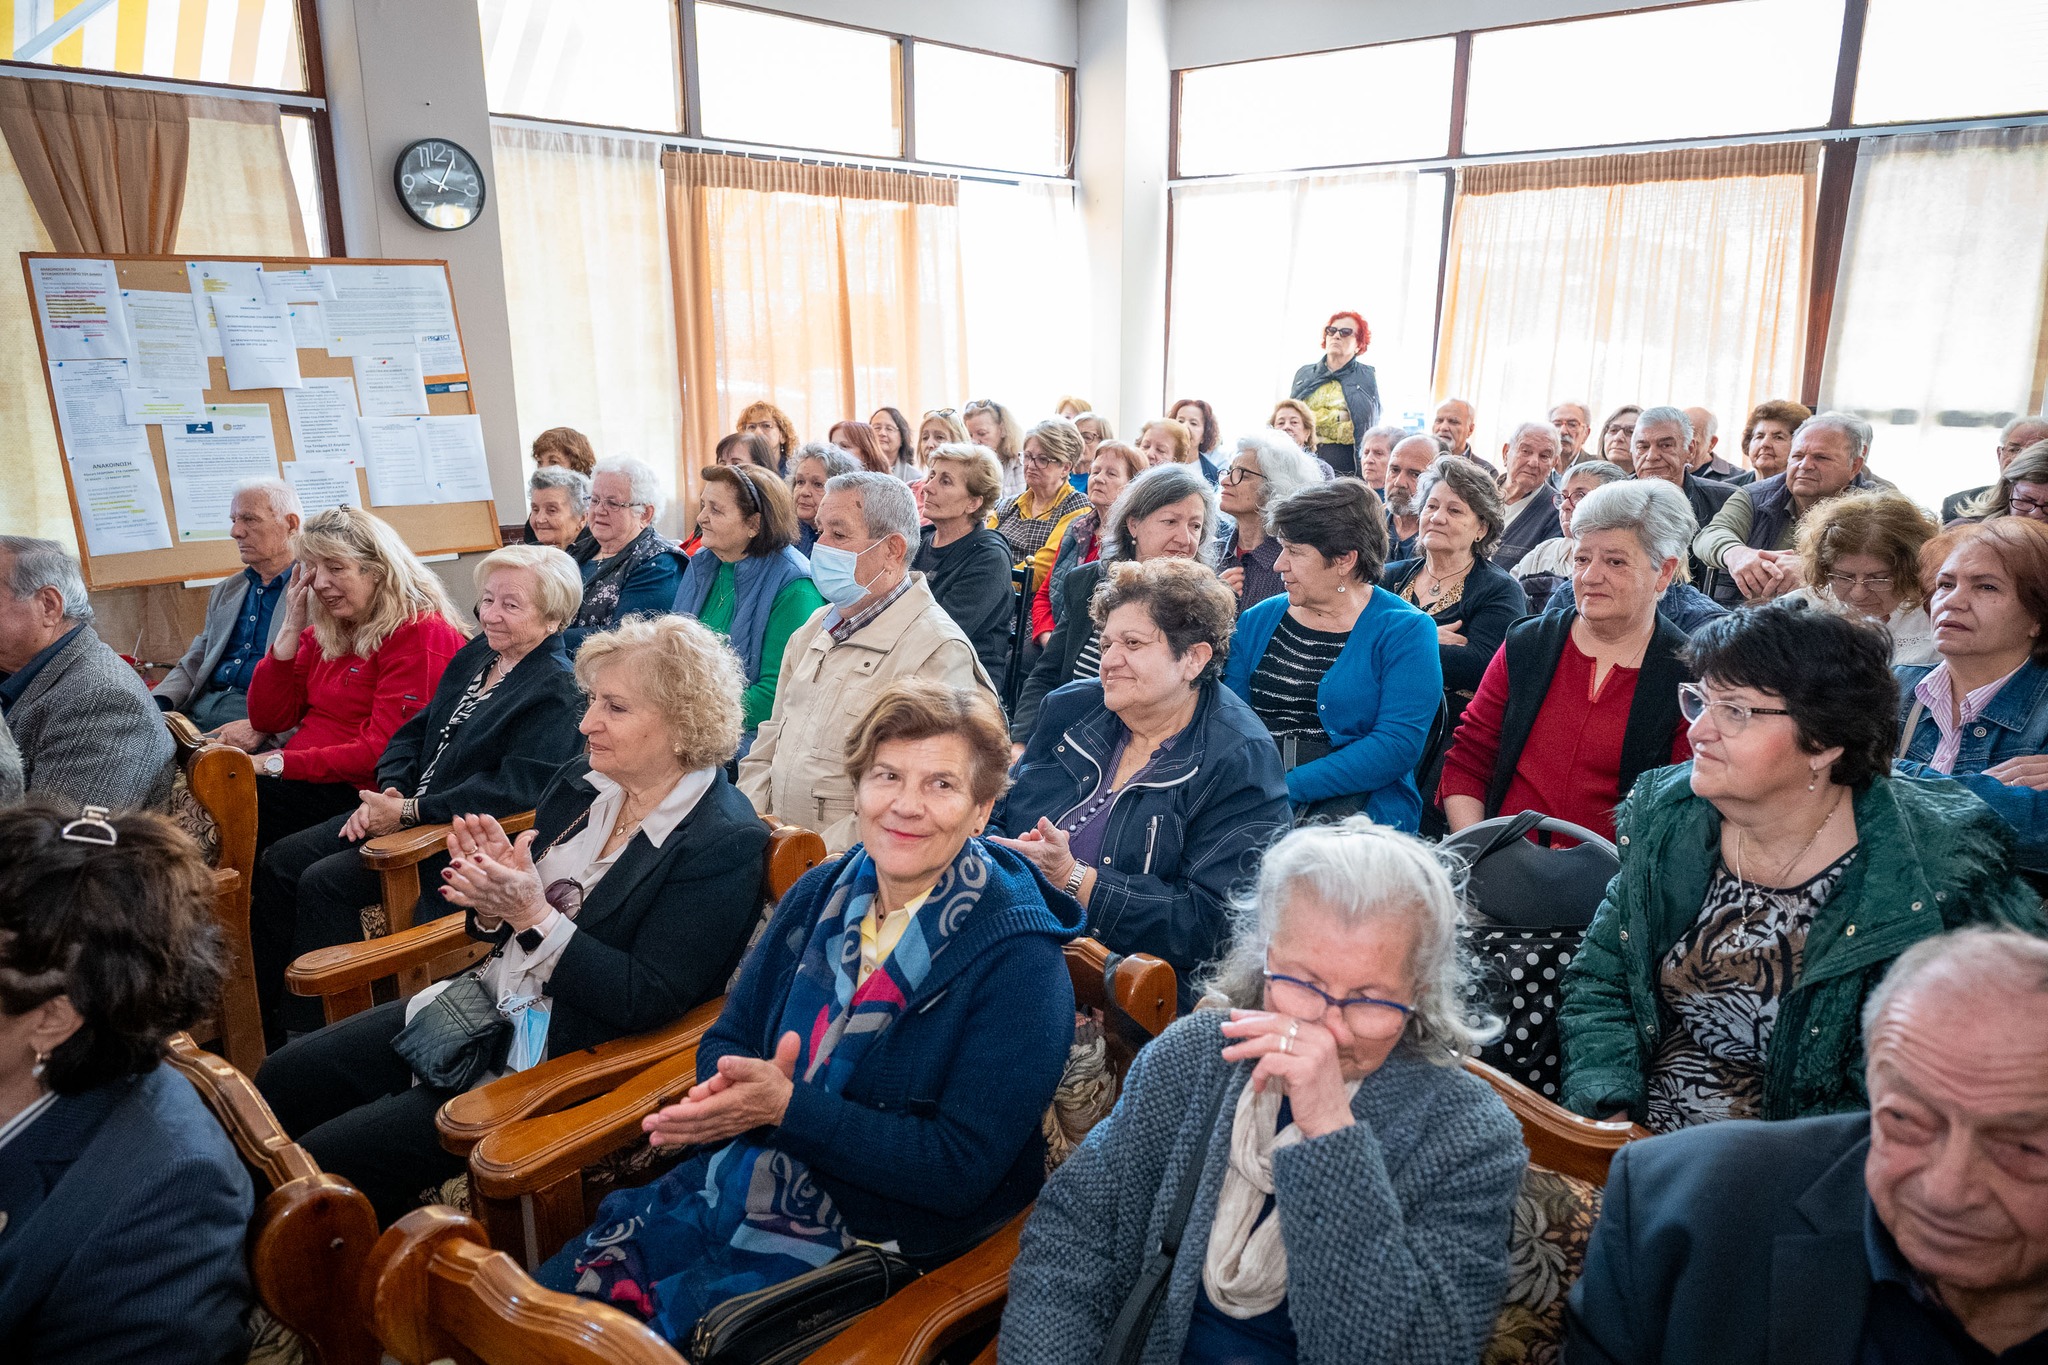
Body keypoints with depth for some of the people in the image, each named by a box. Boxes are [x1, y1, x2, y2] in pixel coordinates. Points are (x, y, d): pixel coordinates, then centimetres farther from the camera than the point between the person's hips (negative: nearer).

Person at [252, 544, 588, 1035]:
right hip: (405, 809, 9)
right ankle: (261, 1004, 11)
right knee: (279, 862, 1)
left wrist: (409, 812, -22)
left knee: (325, 881, -19)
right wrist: (388, 791, -4)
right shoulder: (475, 655, 11)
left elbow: (514, 788, -25)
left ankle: (309, 1028, -3)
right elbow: (415, 731, 16)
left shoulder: (556, 691, -16)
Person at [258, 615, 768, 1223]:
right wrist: (492, 897, -13)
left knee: (328, 1157, -10)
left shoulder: (726, 843, -19)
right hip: (491, 1005, 8)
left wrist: (532, 914, -24)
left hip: (570, 1059, -8)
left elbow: (647, 1003, -21)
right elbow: (501, 927, 11)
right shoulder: (579, 781, 2)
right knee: (283, 1079, 9)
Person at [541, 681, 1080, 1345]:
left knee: (670, 1335, -17)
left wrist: (785, 1107, -24)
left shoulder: (1019, 960, -16)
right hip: (732, 1184, 5)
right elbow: (724, 1042, 8)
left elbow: (961, 1170, -19)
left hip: (871, 1237, -5)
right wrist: (737, 1089, -17)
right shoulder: (820, 894, 3)